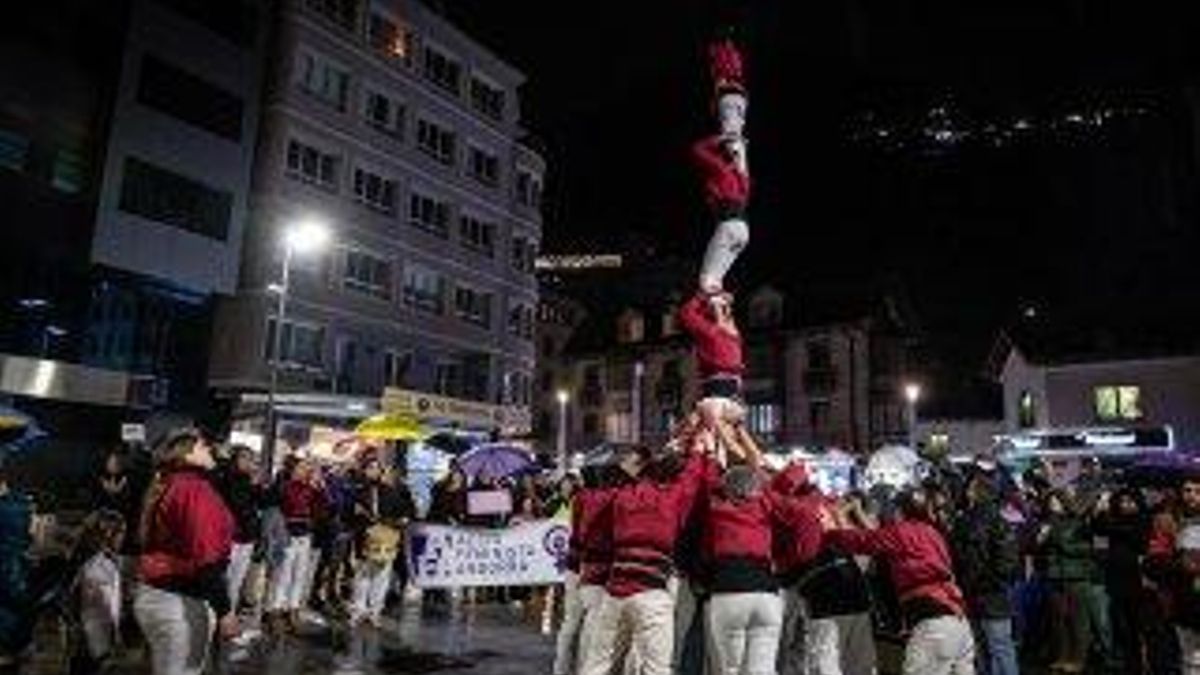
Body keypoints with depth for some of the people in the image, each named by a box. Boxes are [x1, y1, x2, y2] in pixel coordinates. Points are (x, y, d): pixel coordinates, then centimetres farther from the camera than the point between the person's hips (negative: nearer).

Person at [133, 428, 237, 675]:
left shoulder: (166, 487, 11)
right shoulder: (196, 488, -17)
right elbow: (206, 557, -24)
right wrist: (223, 610, -21)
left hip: (154, 594, 10)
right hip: (180, 602, -10)